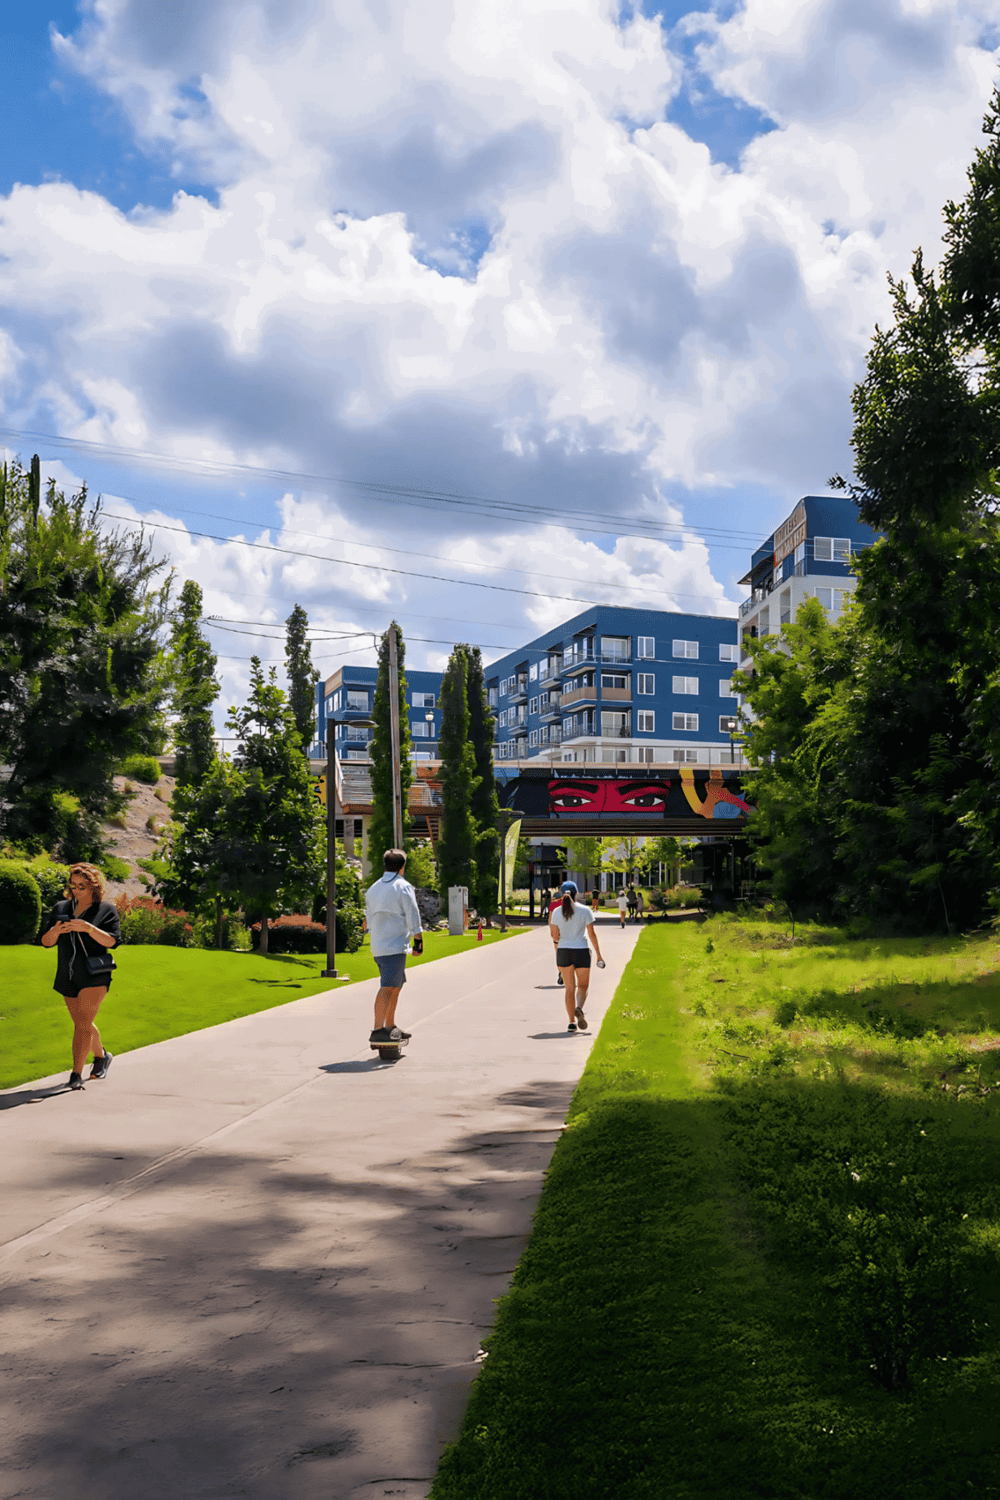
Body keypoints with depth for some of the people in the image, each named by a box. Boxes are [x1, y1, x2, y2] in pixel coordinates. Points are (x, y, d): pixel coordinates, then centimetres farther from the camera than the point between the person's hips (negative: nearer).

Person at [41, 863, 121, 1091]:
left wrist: (88, 928, -25)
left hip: (94, 976, -5)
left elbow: (112, 941, -12)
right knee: (82, 1023, 16)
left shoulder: (106, 910, -1)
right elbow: (46, 942, 8)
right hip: (67, 977, 5)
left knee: (84, 1024, -13)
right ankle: (102, 1056, 39)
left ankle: (76, 1074, -14)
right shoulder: (61, 908, 11)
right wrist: (55, 931, -14)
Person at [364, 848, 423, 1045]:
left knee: (396, 985, 18)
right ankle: (378, 1030, -21)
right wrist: (418, 940, 0)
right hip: (395, 946, -8)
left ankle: (391, 1028, 24)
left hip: (377, 947, 8)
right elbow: (413, 918, -9)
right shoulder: (403, 887, -7)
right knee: (388, 987, -13)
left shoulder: (372, 889, 15)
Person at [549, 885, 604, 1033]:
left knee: (570, 988, 10)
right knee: (583, 986, 13)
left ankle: (572, 1022, 2)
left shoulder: (557, 912, -1)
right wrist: (598, 954, 1)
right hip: (581, 952, -2)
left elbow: (555, 936, 0)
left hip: (563, 952, 2)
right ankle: (579, 1008, -17)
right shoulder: (585, 910, -6)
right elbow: (592, 934, -5)